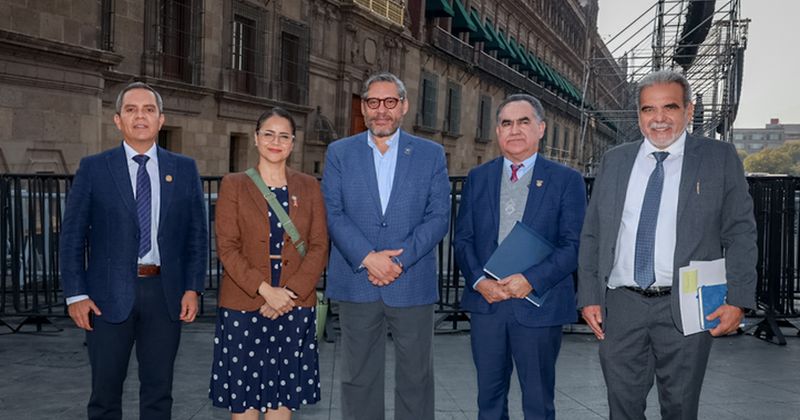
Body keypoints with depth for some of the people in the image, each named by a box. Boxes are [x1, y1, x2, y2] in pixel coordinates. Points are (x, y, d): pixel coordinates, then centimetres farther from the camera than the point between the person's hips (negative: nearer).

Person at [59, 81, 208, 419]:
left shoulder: (184, 169, 6)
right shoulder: (93, 168, 1)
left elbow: (198, 233, 6)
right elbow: (72, 235, 1)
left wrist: (193, 288, -1)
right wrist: (75, 294, -5)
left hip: (165, 293, 1)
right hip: (109, 294, -1)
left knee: (158, 391, 11)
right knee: (105, 392, 9)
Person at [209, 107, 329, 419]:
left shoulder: (309, 187, 8)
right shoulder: (234, 185, 2)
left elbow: (319, 246, 2)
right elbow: (227, 247, -5)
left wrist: (291, 293, -11)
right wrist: (265, 290, -16)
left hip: (294, 305, 2)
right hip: (243, 304, -1)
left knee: (282, 393, 8)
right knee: (242, 393, 5)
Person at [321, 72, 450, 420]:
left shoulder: (431, 154, 6)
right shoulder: (339, 153, 7)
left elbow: (439, 216, -1)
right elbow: (332, 213, -1)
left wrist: (399, 260, -13)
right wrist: (368, 258, -14)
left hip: (412, 283, 0)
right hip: (357, 283, 1)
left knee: (416, 377, 6)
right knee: (358, 378, 8)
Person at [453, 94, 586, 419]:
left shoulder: (567, 180, 0)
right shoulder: (477, 178, 9)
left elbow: (573, 244, -6)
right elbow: (463, 239, 7)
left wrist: (531, 280, -18)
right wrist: (479, 280, -9)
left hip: (539, 304, -2)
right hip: (485, 303, 3)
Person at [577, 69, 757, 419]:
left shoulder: (719, 159, 2)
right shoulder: (614, 161, 10)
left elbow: (740, 234, 0)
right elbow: (591, 234, 9)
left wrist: (737, 300, -9)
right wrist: (589, 297, 3)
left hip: (685, 309, -2)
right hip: (621, 305, 2)